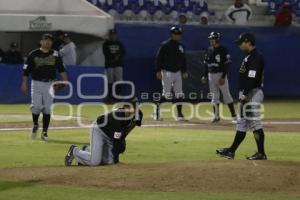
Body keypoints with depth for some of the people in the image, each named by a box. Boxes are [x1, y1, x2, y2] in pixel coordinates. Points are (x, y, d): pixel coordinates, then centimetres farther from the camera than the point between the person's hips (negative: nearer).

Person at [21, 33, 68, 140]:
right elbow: (26, 70, 1)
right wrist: (24, 83, -4)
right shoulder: (33, 54, 0)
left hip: (50, 84, 2)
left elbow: (61, 69, 3)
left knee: (47, 108, 0)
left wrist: (65, 81, -9)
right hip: (37, 83, -2)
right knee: (36, 106, -10)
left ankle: (44, 132, 8)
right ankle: (35, 125, 18)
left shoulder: (55, 54, 6)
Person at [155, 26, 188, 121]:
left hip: (178, 72, 6)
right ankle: (157, 110, 4)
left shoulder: (181, 46, 11)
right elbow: (159, 58, -10)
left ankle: (179, 114, 8)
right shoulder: (165, 45, -9)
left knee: (179, 94, 4)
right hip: (167, 72, -6)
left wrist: (184, 71, 11)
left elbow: (183, 59, 19)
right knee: (167, 95, -9)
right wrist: (158, 71, -15)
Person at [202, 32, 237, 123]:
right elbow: (206, 64, 16)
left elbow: (227, 64, -13)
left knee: (226, 95, -6)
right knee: (214, 96, 8)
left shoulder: (223, 50, -10)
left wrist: (223, 77, -19)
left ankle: (234, 116, -4)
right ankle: (216, 116, 14)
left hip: (221, 75, -6)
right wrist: (205, 76, 9)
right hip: (211, 75, 6)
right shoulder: (209, 50, 11)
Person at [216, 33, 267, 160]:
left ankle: (261, 153, -6)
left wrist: (245, 95, -23)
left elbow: (252, 78, -23)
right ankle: (231, 151, 18)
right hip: (246, 94, 11)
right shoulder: (249, 57, 17)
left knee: (255, 123, -9)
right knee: (242, 124, 13)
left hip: (252, 94, -11)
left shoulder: (255, 57, -15)